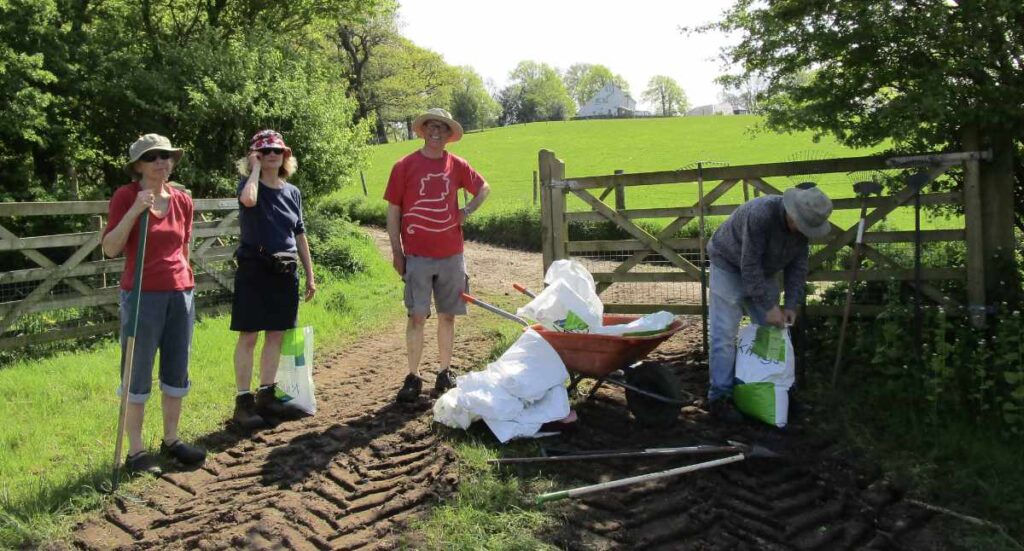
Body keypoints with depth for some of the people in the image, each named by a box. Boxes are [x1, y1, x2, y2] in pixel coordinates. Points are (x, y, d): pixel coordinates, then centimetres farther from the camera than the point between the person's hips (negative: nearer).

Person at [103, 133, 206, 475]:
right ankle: (136, 450, 12)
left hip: (181, 293, 5)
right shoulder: (125, 196, -5)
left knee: (177, 371, 11)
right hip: (142, 295, -5)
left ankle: (171, 440, 25)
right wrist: (135, 210, -20)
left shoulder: (183, 201, 8)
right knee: (138, 375, 2)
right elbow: (110, 249, -11)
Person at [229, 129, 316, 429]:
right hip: (254, 269, -5)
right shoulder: (249, 183, -3)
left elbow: (300, 236, 14)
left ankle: (266, 395, 20)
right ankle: (243, 401, 4)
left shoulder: (293, 192, 10)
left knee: (276, 335, 9)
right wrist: (256, 168, -13)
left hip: (285, 272, 5)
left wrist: (310, 274, 12)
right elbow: (249, 199, -30)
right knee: (248, 336, -2)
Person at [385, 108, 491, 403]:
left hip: (451, 254, 3)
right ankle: (413, 377, 5)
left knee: (447, 315, 9)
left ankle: (444, 373, 20)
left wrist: (468, 210, 5)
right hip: (417, 255, -3)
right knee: (417, 316, -4)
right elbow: (393, 210, 0)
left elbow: (484, 188, 22)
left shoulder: (457, 165, 6)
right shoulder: (405, 166, -1)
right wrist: (396, 251, -4)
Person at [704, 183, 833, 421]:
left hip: (761, 272, 7)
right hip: (729, 266, -7)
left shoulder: (802, 225, -14)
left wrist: (791, 304, -13)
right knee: (725, 334, -12)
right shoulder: (761, 214, -37)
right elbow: (749, 265, -33)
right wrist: (769, 306, -29)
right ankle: (720, 397, -7)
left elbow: (798, 266, -5)